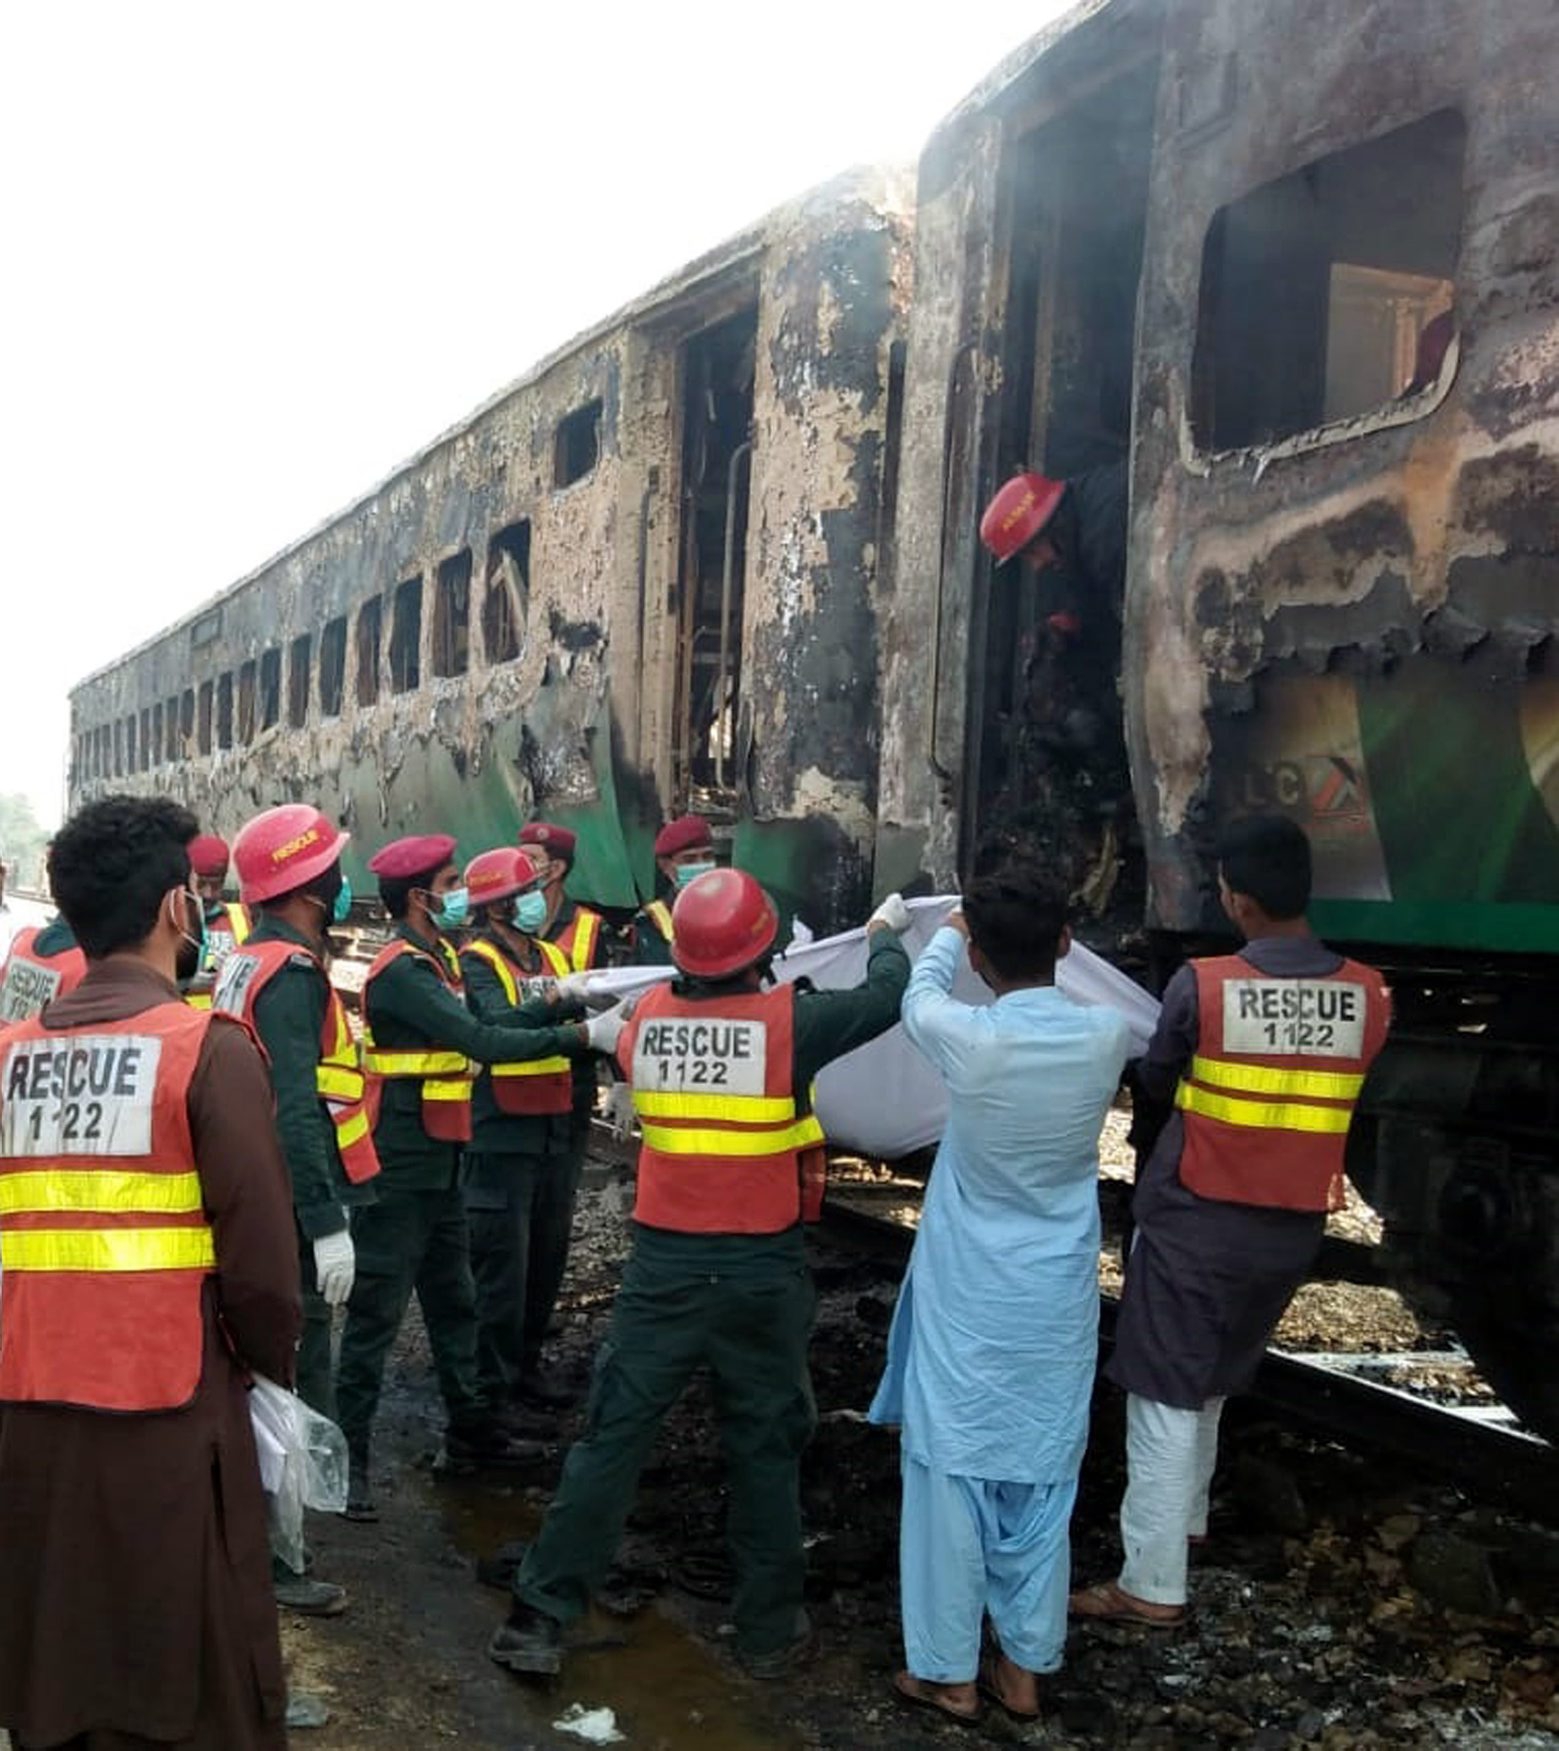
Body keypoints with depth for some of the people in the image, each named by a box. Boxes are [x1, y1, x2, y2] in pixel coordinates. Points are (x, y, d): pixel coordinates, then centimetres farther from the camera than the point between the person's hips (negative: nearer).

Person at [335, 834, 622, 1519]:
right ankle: (347, 1456, 4)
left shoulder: (438, 958, 12)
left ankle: (471, 1432, 31)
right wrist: (581, 1034, -23)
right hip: (397, 1172, -10)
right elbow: (481, 1042, -26)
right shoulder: (400, 970, -18)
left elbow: (474, 1035, 5)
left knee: (454, 1302, 18)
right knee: (377, 1314, -4)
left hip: (439, 1165, 10)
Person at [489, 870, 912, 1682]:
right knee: (766, 1448, 11)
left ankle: (539, 1618, 12)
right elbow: (884, 997, 2)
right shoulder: (789, 1020, -13)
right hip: (760, 1272, -2)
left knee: (612, 1435, 8)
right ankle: (770, 1630, 23)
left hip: (663, 1264, 2)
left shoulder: (647, 1016, -4)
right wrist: (886, 934, 23)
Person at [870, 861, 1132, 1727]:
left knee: (951, 1474, 9)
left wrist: (948, 933, 25)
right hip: (1059, 1301, 3)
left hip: (968, 1301, -3)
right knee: (1041, 1479, 14)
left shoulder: (969, 1037, -19)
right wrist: (1042, 948, 29)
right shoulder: (1106, 1036, -11)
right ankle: (1022, 1666, 26)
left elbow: (918, 997, 5)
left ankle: (948, 1671, 20)